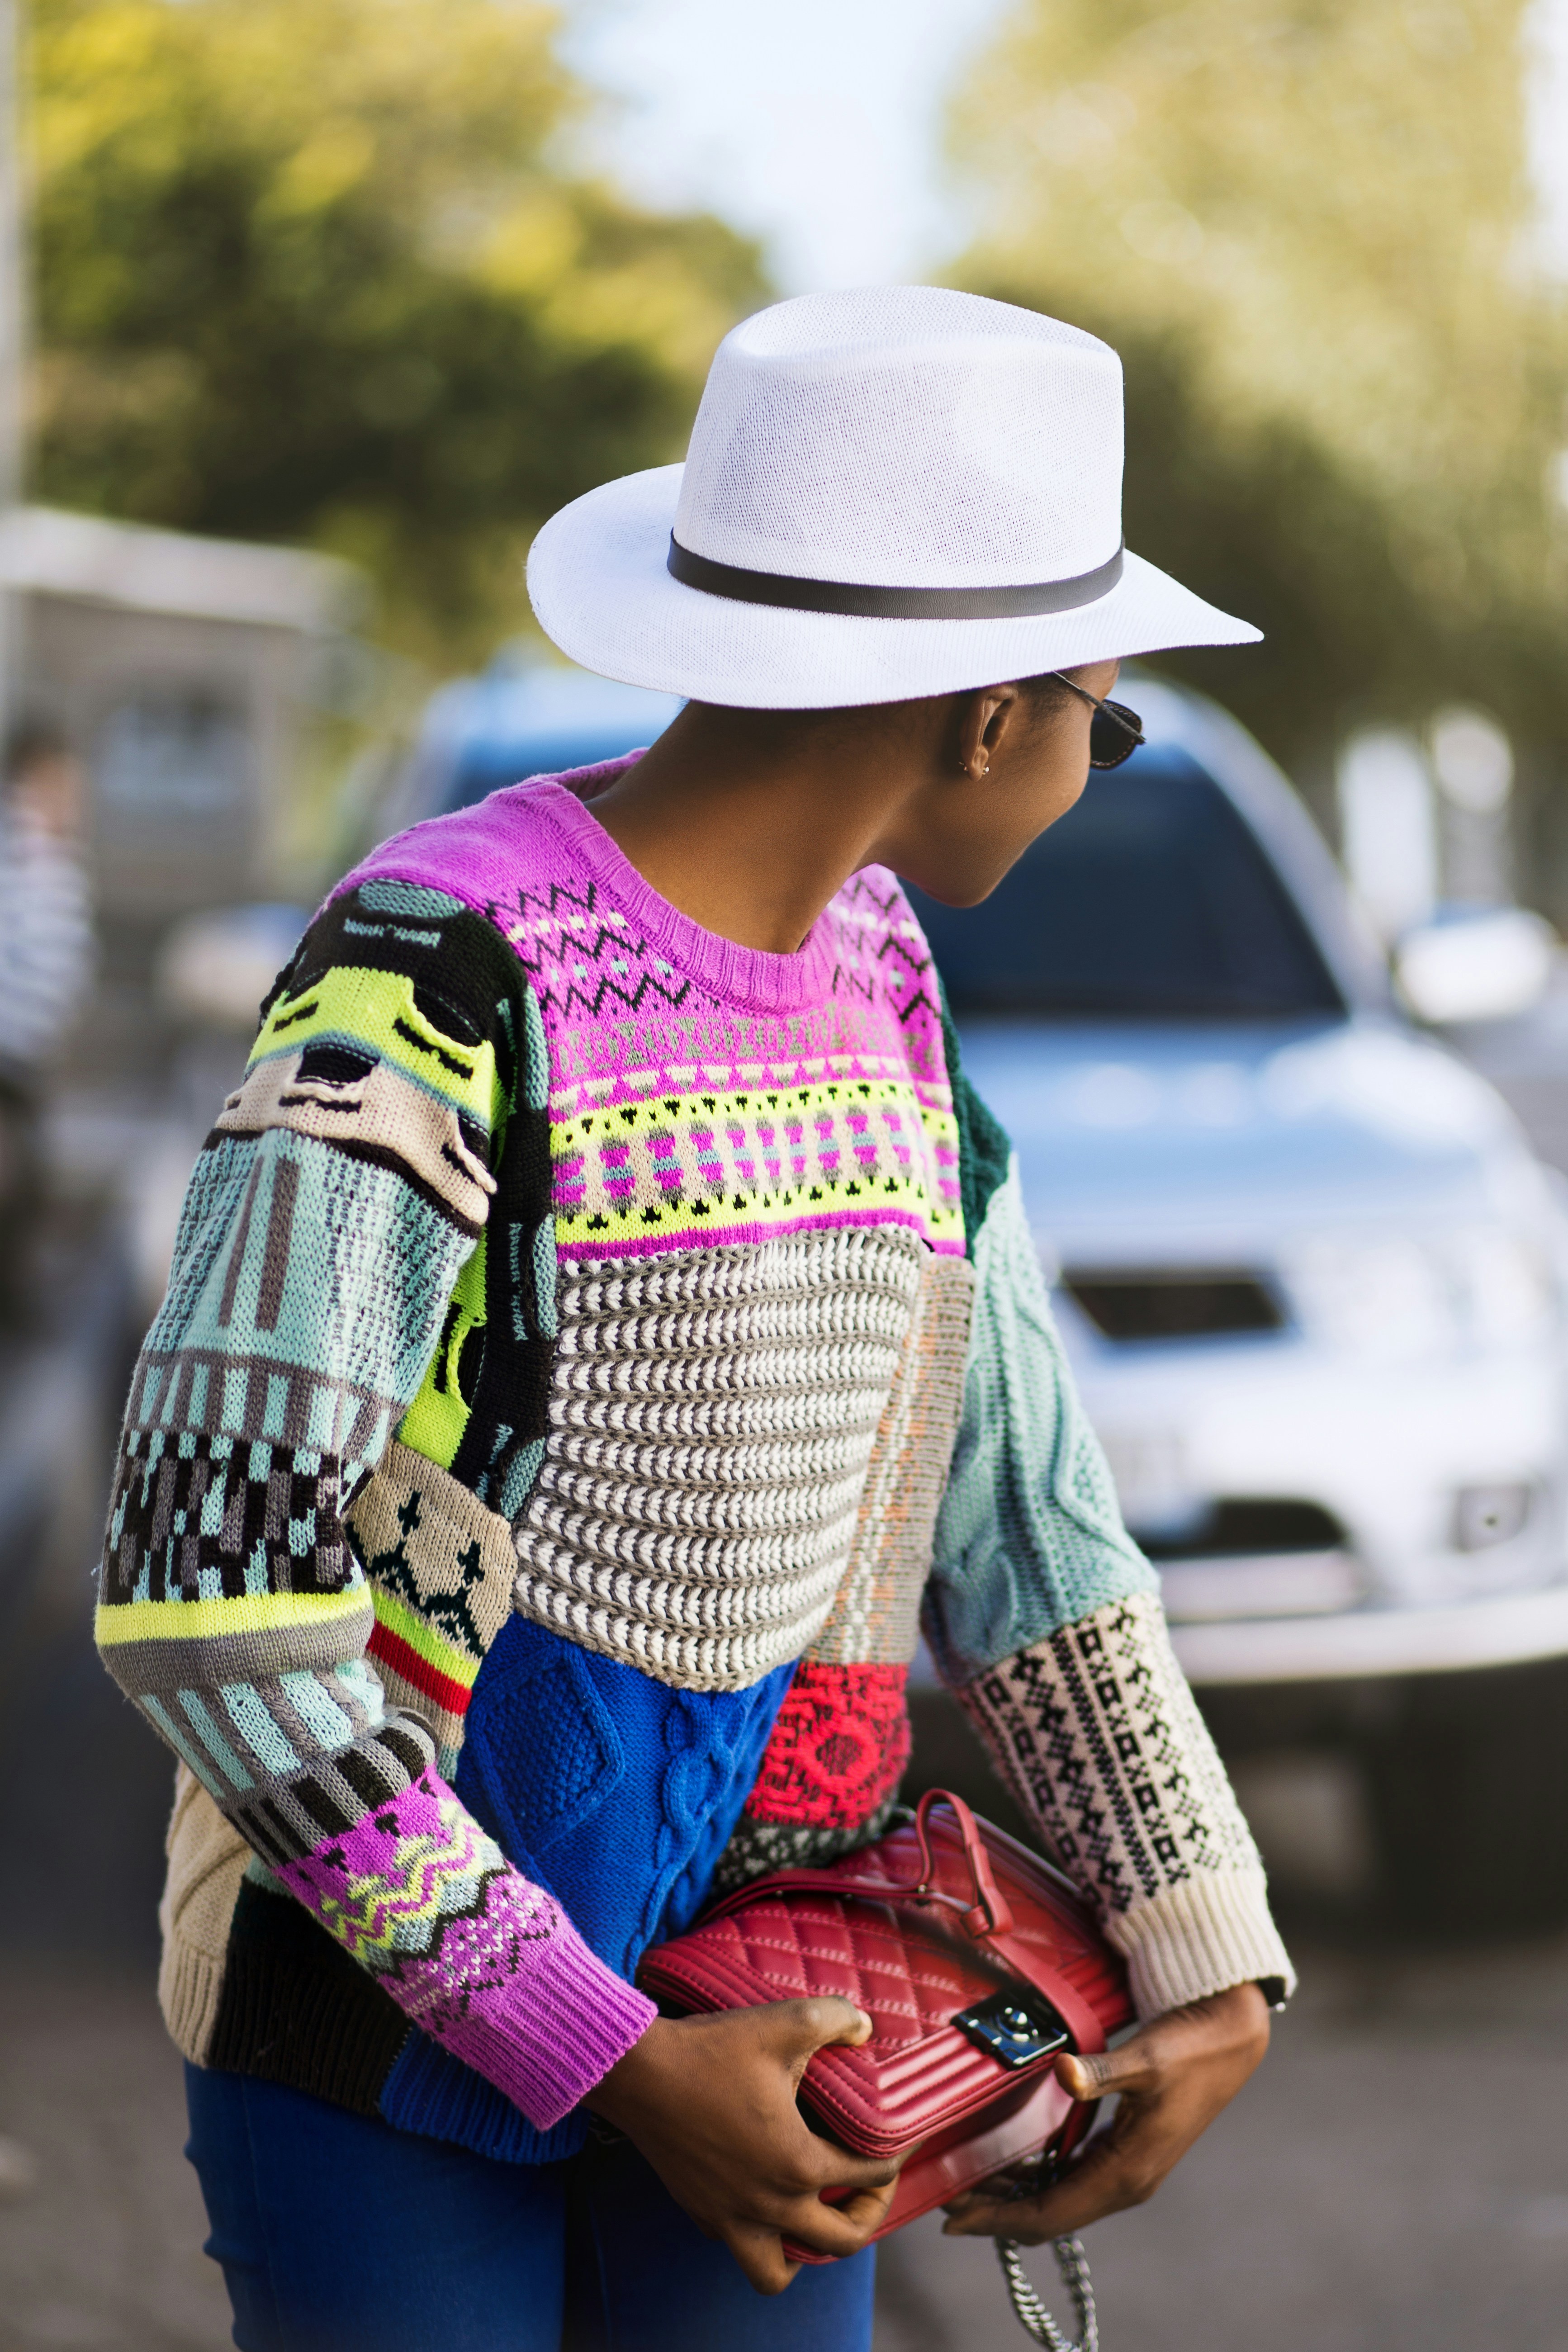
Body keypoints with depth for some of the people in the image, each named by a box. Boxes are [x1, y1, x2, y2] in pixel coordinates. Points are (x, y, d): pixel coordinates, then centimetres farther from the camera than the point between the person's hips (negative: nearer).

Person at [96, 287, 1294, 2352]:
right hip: (389, 2014, -7)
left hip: (735, 2047, 7)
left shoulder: (873, 965, 7)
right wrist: (616, 2062, -20)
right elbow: (202, 1593, -22)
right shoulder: (441, 979, -19)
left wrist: (1216, 1969, 6)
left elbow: (1016, 1500, 14)